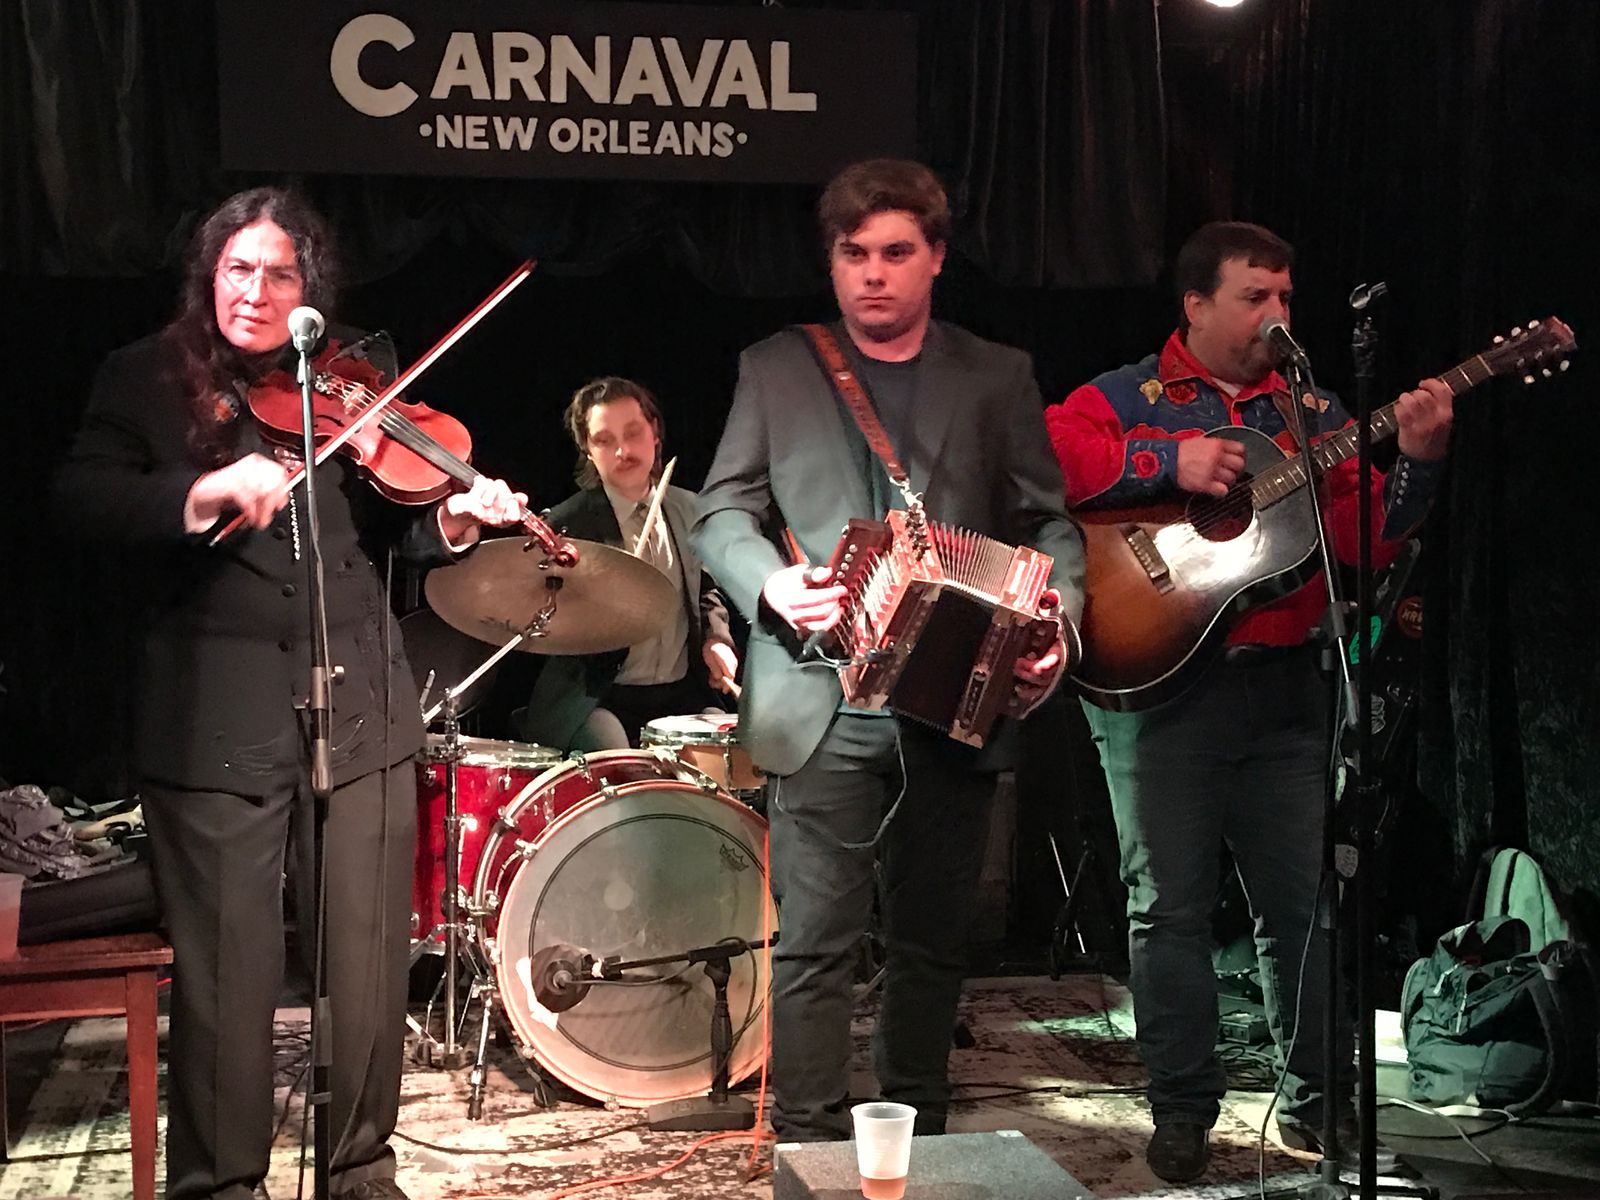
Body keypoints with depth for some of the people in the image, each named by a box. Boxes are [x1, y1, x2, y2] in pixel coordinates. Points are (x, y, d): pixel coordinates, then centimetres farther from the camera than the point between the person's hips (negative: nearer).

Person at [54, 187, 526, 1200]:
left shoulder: (363, 371, 10)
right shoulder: (146, 379, 5)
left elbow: (392, 526, 7)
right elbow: (83, 497, -9)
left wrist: (454, 520, -14)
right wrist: (208, 489, -23)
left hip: (361, 709, 2)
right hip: (215, 721, -2)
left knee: (369, 961, 7)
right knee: (227, 970, 2)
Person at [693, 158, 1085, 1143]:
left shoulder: (999, 377, 11)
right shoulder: (774, 370, 8)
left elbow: (1049, 522, 9)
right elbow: (723, 513, 6)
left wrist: (1058, 618, -10)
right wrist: (772, 585, -15)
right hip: (824, 701, -2)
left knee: (935, 939, 11)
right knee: (818, 941, -6)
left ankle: (918, 1137, 24)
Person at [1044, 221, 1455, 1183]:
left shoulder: (1310, 412, 13)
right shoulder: (1127, 398, 3)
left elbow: (1367, 542, 5)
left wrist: (1417, 461, -12)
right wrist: (1169, 461, -19)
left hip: (1283, 687, 3)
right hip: (1158, 682, -3)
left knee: (1304, 900, 6)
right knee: (1171, 904, 1)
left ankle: (1318, 1101, 19)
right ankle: (1184, 1112, 10)